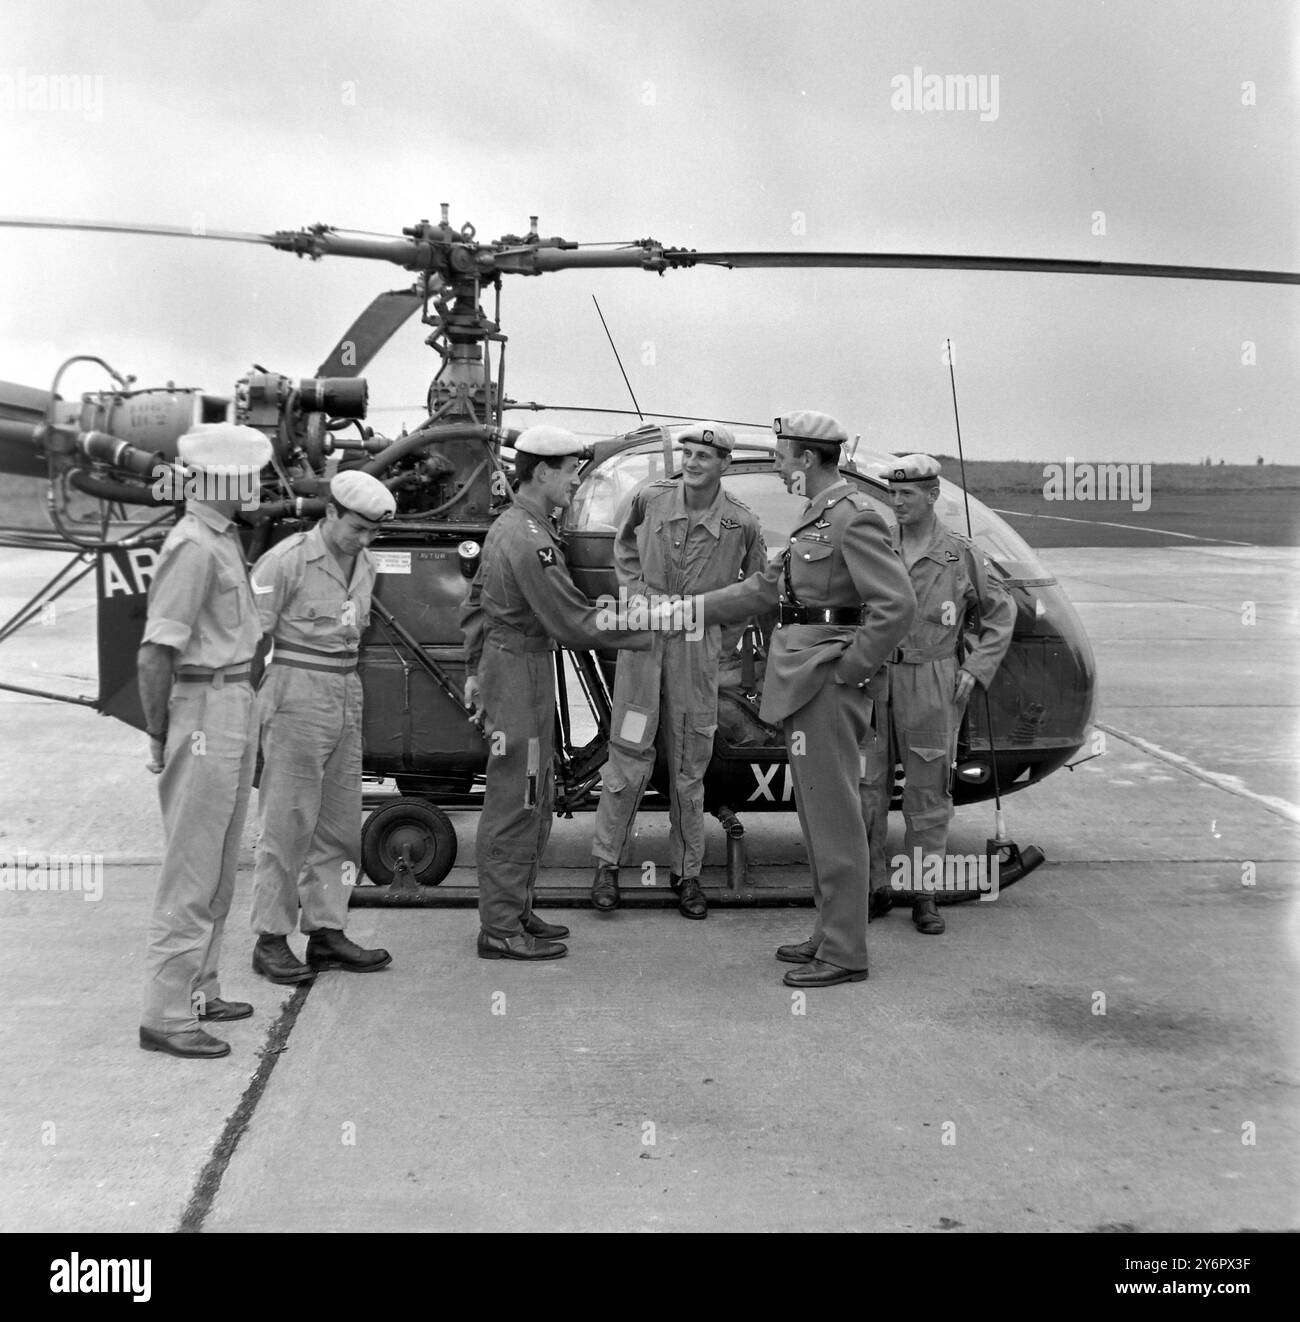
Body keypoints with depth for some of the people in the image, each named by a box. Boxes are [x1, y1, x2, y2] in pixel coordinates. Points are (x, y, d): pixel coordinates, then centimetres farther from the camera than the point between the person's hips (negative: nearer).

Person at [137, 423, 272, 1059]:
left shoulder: (223, 538, 12)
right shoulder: (194, 546, -18)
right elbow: (154, 654, -20)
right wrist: (159, 739, -15)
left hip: (237, 704, 10)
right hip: (205, 712, -10)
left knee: (219, 867, 17)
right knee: (192, 870, -5)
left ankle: (199, 992, 28)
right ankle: (166, 1016, 1)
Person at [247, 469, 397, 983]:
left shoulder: (364, 565, 11)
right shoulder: (286, 560, -12)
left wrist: (347, 687, 16)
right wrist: (249, 709, -12)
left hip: (347, 695, 8)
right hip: (297, 696, -7)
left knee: (340, 824, 10)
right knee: (287, 823, -3)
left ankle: (326, 932, 19)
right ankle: (271, 940, 5)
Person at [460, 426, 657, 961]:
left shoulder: (507, 526, 13)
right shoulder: (530, 540, -21)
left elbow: (474, 602, 20)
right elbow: (573, 622, -22)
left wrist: (475, 670, 24)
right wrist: (651, 629, -16)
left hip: (503, 664, 11)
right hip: (520, 673, -11)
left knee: (535, 799, 17)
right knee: (515, 803, -4)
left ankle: (514, 911, 26)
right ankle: (501, 930, 2)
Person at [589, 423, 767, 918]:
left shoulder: (741, 523, -5)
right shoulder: (651, 499, -3)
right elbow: (624, 544, 19)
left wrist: (727, 640, 9)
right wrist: (631, 589, 7)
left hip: (697, 645, 0)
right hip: (643, 635, 0)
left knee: (689, 765, 8)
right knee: (629, 755, -1)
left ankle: (685, 872, 20)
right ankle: (607, 863, 12)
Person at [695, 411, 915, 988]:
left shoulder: (854, 518, -15)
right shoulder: (815, 515, 16)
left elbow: (897, 605, -23)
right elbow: (768, 586, 22)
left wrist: (851, 670, -17)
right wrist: (691, 610, 19)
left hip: (828, 683, -10)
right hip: (803, 680, 10)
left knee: (833, 817, -5)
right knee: (818, 814, 15)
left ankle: (844, 954, 2)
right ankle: (830, 934, 25)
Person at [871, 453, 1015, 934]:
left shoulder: (961, 554, 2)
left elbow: (1001, 611, 11)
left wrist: (976, 669, 2)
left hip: (931, 685, -2)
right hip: (873, 679, 2)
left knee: (928, 793, 3)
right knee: (866, 787, 5)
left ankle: (922, 891, 13)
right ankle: (872, 885, 17)